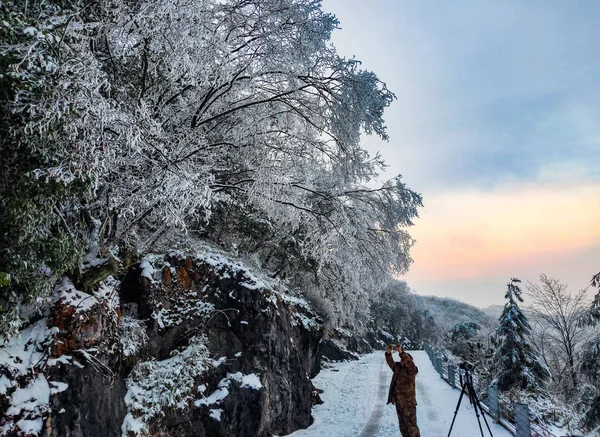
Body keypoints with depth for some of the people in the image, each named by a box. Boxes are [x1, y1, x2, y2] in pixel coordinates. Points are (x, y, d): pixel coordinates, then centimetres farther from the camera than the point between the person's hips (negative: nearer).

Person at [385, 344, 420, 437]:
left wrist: (401, 352, -38)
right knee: (403, 427, 18)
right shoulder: (397, 368, 8)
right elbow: (390, 362, 6)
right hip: (399, 403, 7)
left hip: (408, 404, -7)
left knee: (411, 427, -4)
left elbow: (409, 362, -29)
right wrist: (388, 352, -11)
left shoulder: (411, 370, -11)